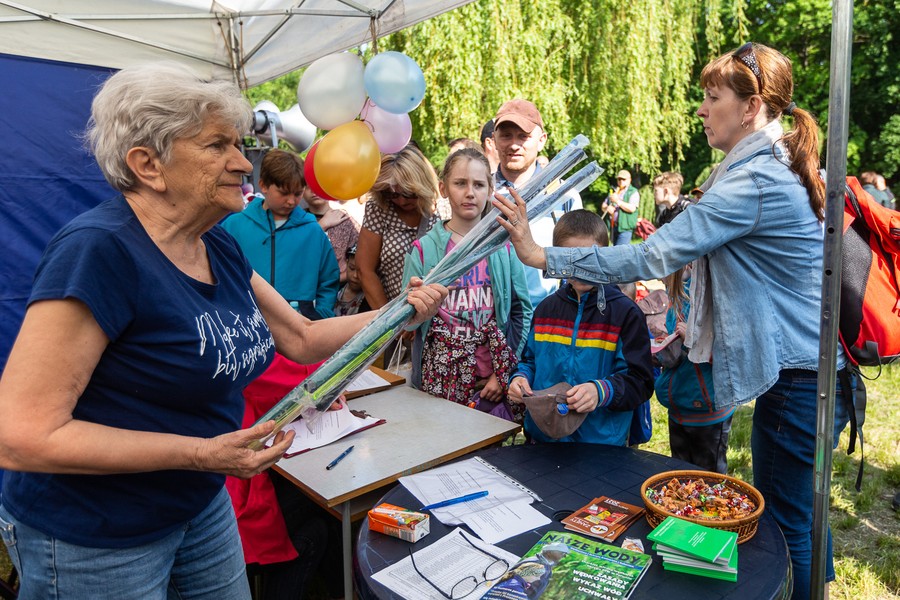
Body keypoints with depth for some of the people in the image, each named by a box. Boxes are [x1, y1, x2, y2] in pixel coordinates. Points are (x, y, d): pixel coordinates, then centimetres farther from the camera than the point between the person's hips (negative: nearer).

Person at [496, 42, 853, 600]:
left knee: (785, 526, 6)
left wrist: (543, 256, -25)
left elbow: (652, 257, -27)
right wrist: (700, 324, 14)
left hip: (797, 377, -10)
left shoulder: (755, 182, -22)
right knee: (800, 515, 24)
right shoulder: (782, 166, 10)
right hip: (808, 365, 10)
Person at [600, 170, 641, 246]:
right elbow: (603, 206, 14)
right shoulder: (613, 191, 18)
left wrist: (618, 201, -20)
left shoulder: (633, 192, 0)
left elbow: (632, 208, -15)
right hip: (613, 227, 6)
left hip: (625, 228, -6)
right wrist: (607, 208, -10)